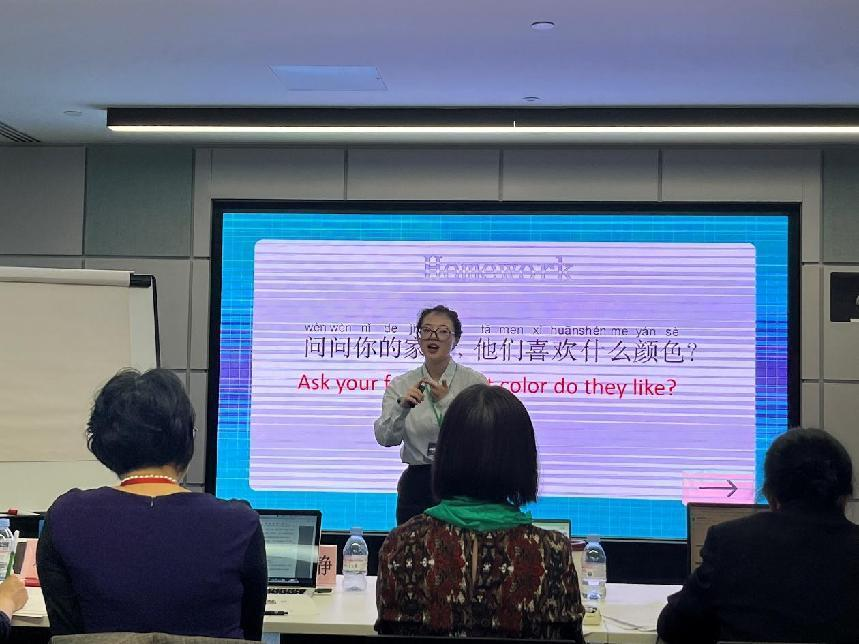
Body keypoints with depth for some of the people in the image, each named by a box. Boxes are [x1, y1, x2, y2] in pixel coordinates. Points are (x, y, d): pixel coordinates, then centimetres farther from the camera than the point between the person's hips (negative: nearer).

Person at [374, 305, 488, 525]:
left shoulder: (475, 382, -2)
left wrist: (448, 402, -22)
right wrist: (402, 407, -25)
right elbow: (385, 438, -8)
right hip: (417, 486, 2)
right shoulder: (400, 385, 4)